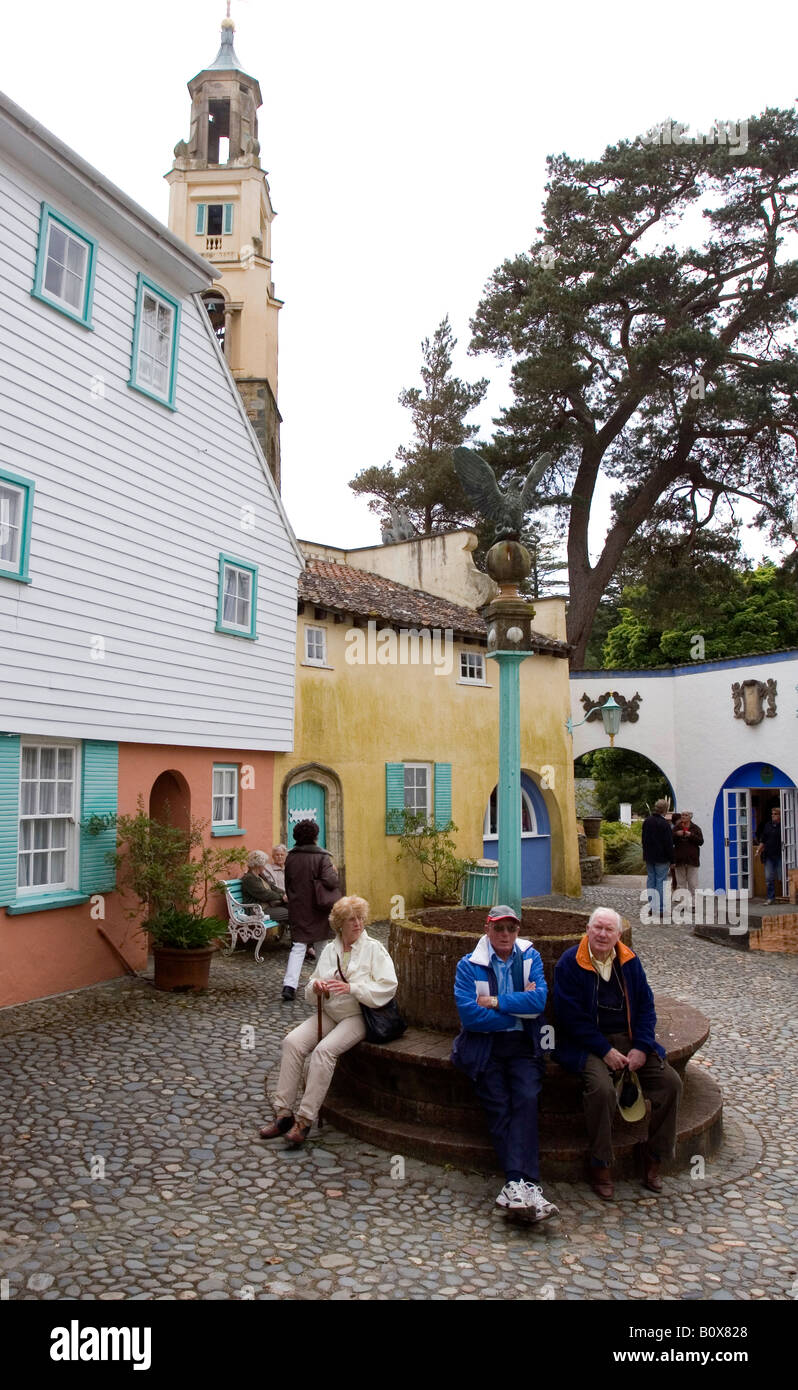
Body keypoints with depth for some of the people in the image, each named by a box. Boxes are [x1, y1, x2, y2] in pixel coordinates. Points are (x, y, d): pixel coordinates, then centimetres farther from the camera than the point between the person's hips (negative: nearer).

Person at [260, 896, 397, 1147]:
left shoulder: (374, 949, -4)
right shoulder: (329, 950, 11)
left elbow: (388, 987, -14)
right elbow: (310, 992, 17)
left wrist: (352, 988, -23)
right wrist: (316, 986, -9)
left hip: (357, 1016, -5)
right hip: (328, 1014, 5)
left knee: (324, 1049, -29)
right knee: (292, 1041, -17)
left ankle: (305, 1119, -21)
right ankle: (284, 1112, -11)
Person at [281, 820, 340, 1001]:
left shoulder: (290, 857, 1)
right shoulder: (321, 857, -13)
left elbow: (287, 884, 10)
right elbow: (330, 882, -24)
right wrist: (334, 871, -5)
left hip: (297, 910, 3)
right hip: (317, 911, -3)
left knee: (297, 947, 5)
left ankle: (289, 984, -9)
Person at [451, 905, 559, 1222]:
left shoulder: (530, 958, 9)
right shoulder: (468, 965, 2)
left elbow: (539, 1001, -7)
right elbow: (469, 1014, -10)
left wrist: (495, 1001, -8)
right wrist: (519, 1009, -5)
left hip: (523, 1045, 1)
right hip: (484, 1045, -1)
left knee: (526, 1098, -23)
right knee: (499, 1106, -20)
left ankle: (515, 1185, -27)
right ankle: (526, 1186, -23)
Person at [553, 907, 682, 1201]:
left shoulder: (629, 961, 6)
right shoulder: (569, 963, -8)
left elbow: (646, 1006, 8)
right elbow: (572, 1017, -11)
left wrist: (641, 1047, -7)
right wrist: (605, 1050, -17)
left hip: (629, 1040, 5)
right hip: (587, 1043, -5)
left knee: (671, 1082, -13)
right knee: (601, 1089, -31)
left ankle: (654, 1159, 4)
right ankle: (600, 1166, -11)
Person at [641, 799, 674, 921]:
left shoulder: (647, 821, 7)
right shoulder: (664, 824, -17)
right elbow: (668, 844, -14)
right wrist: (671, 860, -7)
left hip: (649, 856, 7)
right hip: (661, 858, -7)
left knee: (651, 880, 12)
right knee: (661, 881, -3)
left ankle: (652, 906, 15)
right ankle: (661, 909, -1)